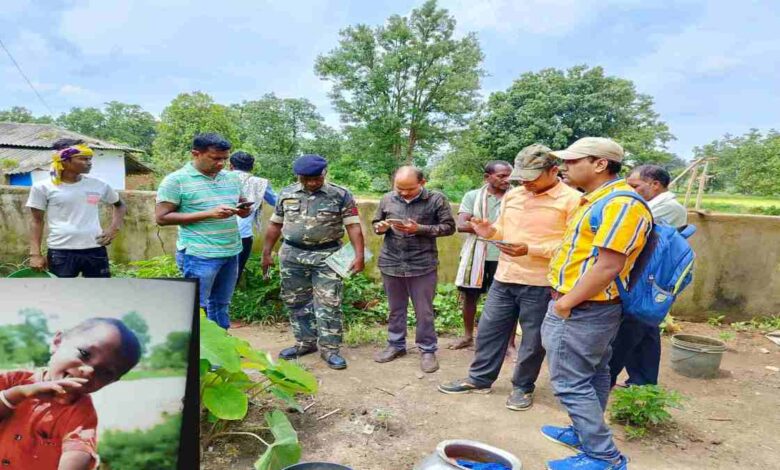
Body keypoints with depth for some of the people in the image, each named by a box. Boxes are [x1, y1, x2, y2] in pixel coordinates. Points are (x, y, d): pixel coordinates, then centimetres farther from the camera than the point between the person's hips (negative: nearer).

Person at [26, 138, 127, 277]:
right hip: (60, 252, -2)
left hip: (95, 250, 3)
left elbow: (119, 205, 22)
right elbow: (37, 221, 4)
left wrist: (114, 227, 7)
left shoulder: (98, 185, 6)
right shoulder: (43, 187, -1)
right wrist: (35, 253, -3)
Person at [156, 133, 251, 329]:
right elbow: (162, 217, -11)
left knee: (221, 306, 16)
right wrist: (208, 213, -18)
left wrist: (245, 210, -8)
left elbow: (243, 206, 20)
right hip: (199, 255, -6)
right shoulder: (176, 180, -7)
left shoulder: (232, 178, 9)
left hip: (231, 253, 6)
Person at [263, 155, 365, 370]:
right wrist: (266, 253, 11)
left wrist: (359, 255, -15)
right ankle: (305, 342, 26)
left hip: (327, 256, -3)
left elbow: (353, 226, -7)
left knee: (328, 304, -2)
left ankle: (329, 348, 8)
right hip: (292, 255, 3)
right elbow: (275, 225, 12)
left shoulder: (341, 195, -5)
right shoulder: (286, 194, 5)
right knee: (296, 302, 11)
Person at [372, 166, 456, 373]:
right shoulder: (387, 199, 3)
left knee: (424, 311, 6)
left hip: (422, 265, -3)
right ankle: (396, 345, 31)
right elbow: (376, 223, 13)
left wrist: (419, 229, -17)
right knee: (396, 308, 16)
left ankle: (427, 350, 20)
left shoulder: (436, 199, -7)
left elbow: (449, 227, -6)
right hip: (391, 263, 3)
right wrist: (380, 227, -12)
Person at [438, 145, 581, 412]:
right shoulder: (511, 196, 10)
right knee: (489, 330, 13)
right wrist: (490, 232, -6)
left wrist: (530, 249, -25)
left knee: (533, 340, 9)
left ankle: (523, 387, 28)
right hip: (504, 278, 6)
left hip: (541, 284, -5)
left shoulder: (572, 200, -10)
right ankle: (479, 379, 29)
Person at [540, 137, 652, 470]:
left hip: (580, 310, -10)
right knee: (592, 376, 20)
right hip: (586, 307, 10)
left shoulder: (621, 203, -21)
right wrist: (566, 299, 17)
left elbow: (608, 266, -26)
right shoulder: (597, 199, 12)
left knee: (570, 382, -2)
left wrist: (566, 302, -20)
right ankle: (585, 433, 35)